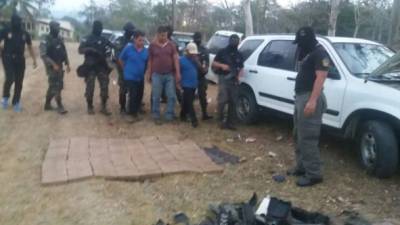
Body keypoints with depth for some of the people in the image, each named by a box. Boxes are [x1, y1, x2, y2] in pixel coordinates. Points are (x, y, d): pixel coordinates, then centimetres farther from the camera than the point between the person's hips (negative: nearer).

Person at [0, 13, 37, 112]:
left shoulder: (25, 34, 6)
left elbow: (30, 47, 13)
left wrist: (34, 60, 9)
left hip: (20, 59, 3)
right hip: (8, 58, -3)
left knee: (19, 82, 5)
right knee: (10, 78, -20)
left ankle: (16, 102, 19)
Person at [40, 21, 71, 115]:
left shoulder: (60, 39, 8)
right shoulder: (46, 40, -13)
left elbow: (64, 52, 14)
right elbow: (43, 55, -19)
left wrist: (67, 64, 7)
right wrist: (53, 64, -26)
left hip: (59, 65, 7)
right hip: (51, 66, -7)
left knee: (56, 86, 12)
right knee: (55, 87, -7)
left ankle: (47, 104, 24)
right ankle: (60, 106, -3)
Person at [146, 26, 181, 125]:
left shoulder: (171, 45, 4)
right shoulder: (152, 45, 2)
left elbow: (176, 59, 1)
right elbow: (150, 60, 6)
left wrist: (178, 73, -7)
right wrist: (149, 73, 3)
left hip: (170, 75, 1)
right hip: (156, 75, -1)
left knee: (171, 96, 1)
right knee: (156, 97, 3)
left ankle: (169, 116, 13)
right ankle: (156, 116, 15)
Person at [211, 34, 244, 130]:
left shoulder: (239, 55, 13)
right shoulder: (222, 52, 2)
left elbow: (241, 68, 17)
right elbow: (214, 63, 4)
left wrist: (238, 76, -1)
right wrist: (222, 65, -15)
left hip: (233, 80, 4)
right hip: (223, 79, -4)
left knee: (233, 102, 3)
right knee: (222, 100, -14)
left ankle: (230, 122, 11)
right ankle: (221, 120, 3)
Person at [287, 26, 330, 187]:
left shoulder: (319, 53, -12)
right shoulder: (307, 53, 20)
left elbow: (320, 77, -21)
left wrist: (312, 100, -29)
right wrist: (301, 98, 15)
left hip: (310, 98, -11)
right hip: (301, 97, 11)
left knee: (308, 137, -10)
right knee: (299, 136, 15)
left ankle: (314, 174, -3)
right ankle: (301, 167, 25)